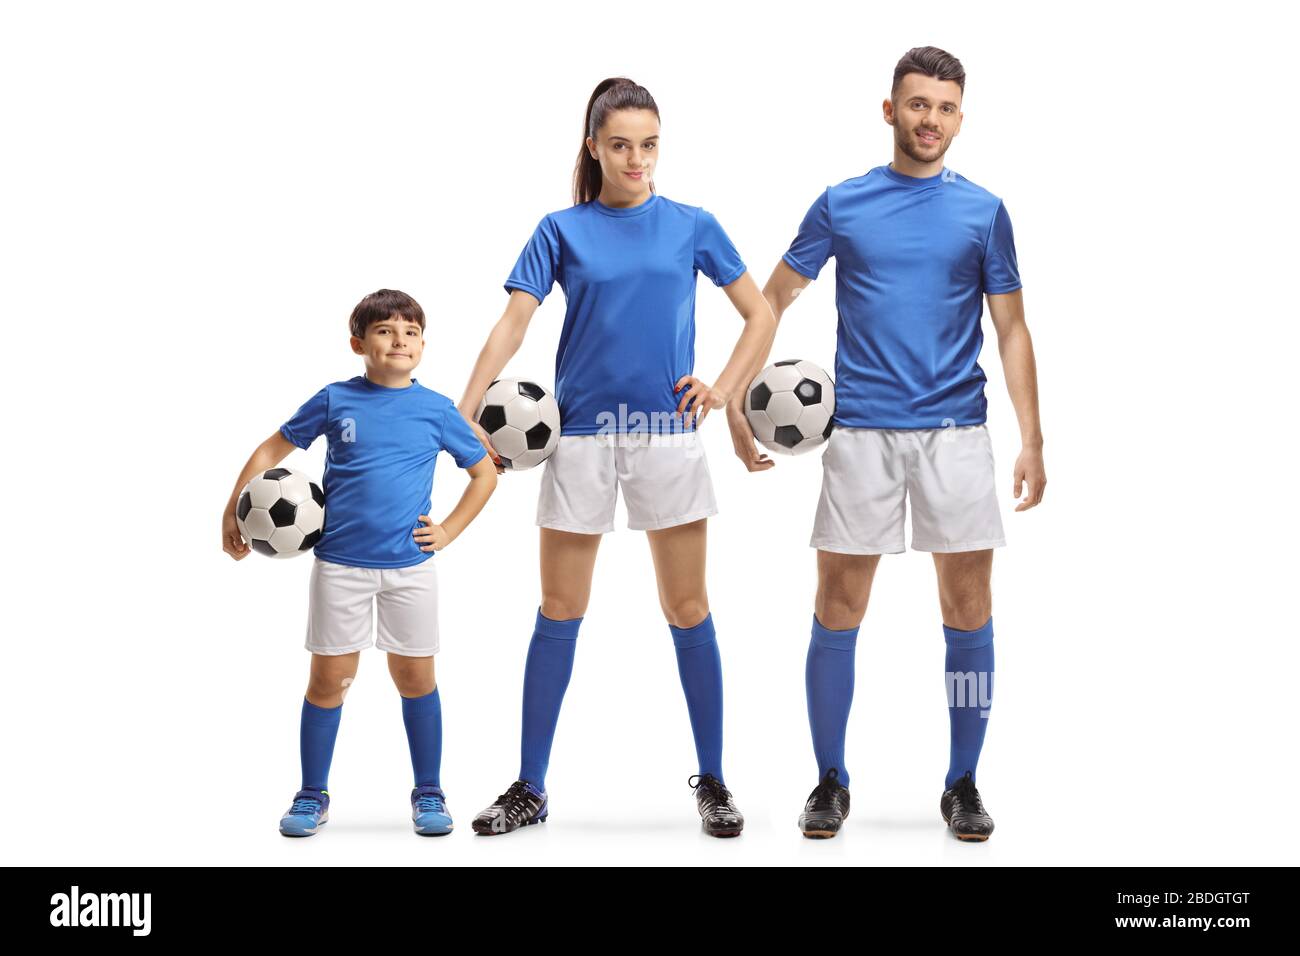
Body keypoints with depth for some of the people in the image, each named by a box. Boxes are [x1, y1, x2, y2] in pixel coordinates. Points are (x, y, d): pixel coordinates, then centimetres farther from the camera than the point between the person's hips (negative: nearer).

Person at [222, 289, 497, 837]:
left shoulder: (437, 410, 2)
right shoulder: (335, 400, 0)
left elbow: (485, 472, 12)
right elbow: (273, 449, 9)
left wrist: (448, 531, 4)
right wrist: (233, 509, 2)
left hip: (410, 565, 1)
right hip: (340, 563, 0)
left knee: (415, 677, 6)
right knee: (329, 678, 4)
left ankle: (428, 793, 20)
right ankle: (312, 796, 18)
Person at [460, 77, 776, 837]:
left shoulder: (692, 226, 5)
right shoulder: (563, 230, 3)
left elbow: (760, 314, 10)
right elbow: (513, 324, -6)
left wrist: (724, 388, -3)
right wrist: (465, 414, -17)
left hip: (669, 433, 0)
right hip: (582, 434, 0)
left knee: (689, 610, 5)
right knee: (560, 612, 5)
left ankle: (713, 784, 17)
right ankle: (531, 789, 15)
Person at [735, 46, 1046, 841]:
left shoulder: (983, 211, 6)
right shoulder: (841, 205, 5)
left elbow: (1012, 330, 6)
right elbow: (771, 303, 9)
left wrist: (1033, 439, -1)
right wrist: (737, 398, 0)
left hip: (956, 431, 0)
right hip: (860, 431, 0)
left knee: (969, 610, 1)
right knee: (838, 610, 1)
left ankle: (963, 784, 15)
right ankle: (831, 782, 14)